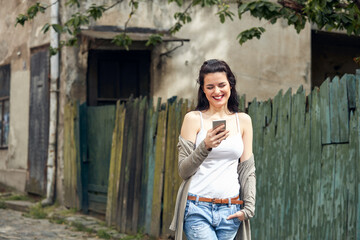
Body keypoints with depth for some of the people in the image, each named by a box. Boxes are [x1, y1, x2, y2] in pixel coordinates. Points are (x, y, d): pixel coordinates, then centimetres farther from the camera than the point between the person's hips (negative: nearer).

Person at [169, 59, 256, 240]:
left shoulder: (243, 120, 11)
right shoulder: (193, 119, 1)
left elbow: (248, 169, 13)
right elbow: (183, 171, -2)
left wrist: (249, 207, 2)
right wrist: (205, 146, -18)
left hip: (230, 211, 4)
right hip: (197, 209, -3)